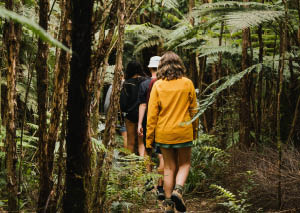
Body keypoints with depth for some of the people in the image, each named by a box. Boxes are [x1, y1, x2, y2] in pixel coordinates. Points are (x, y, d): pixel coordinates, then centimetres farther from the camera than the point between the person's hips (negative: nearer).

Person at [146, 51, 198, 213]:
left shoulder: (158, 85, -5)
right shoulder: (187, 83, -3)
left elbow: (152, 113, -5)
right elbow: (193, 109, 3)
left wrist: (149, 137, 1)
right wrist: (194, 130, 16)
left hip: (164, 133, 1)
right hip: (183, 132, -1)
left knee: (169, 167, 11)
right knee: (184, 164, 15)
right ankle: (178, 190, -10)